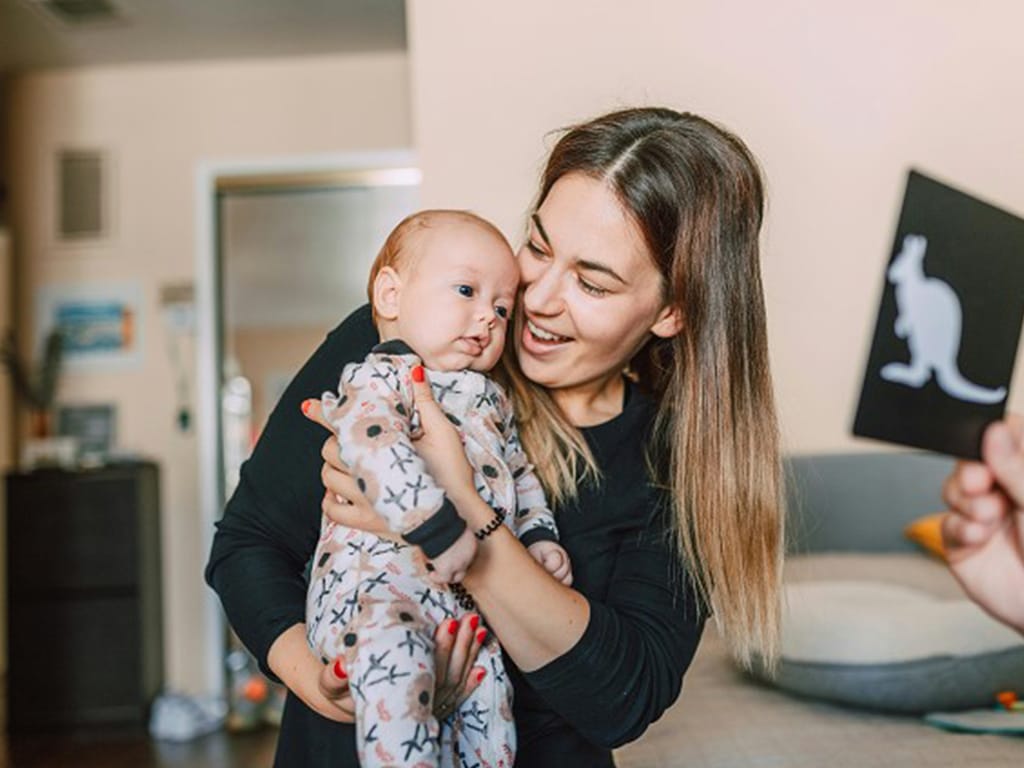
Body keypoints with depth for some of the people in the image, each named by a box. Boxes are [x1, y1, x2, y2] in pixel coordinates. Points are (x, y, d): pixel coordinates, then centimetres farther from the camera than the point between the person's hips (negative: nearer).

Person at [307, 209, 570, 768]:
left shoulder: (492, 398, 22)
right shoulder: (378, 377, -4)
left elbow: (520, 473, 32)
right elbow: (375, 448, -24)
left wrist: (539, 536, 15)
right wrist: (441, 528, -33)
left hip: (467, 602, 8)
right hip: (375, 583, -8)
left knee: (488, 694, 4)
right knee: (394, 653, -35)